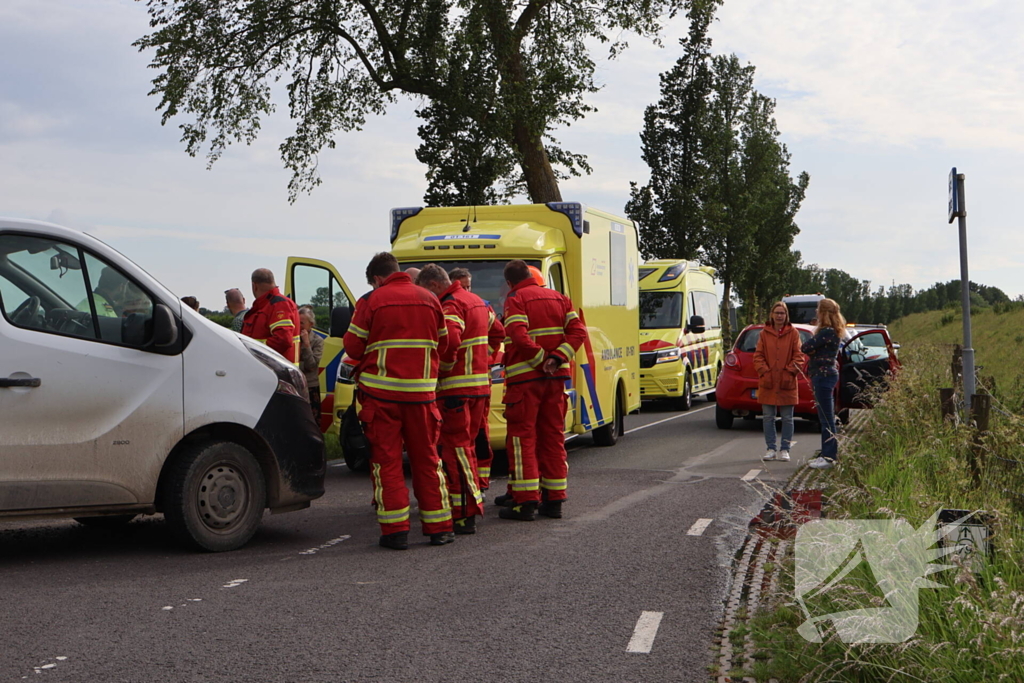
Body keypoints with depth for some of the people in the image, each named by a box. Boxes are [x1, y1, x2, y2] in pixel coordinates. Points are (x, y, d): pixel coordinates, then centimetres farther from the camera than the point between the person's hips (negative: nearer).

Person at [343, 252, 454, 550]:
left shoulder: (372, 301, -5)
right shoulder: (430, 300, 7)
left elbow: (353, 347, -3)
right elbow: (443, 344, 14)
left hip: (381, 392, -3)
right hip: (421, 392, 3)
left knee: (386, 459, 3)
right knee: (427, 458, 11)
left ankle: (395, 530, 1)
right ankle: (439, 527, 15)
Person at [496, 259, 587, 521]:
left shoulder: (515, 300, -5)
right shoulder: (558, 298, 14)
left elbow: (519, 336, -21)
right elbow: (578, 331, 3)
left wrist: (541, 358, -12)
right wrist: (557, 358, -6)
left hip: (525, 378, -6)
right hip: (556, 377, 6)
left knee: (522, 437, -1)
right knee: (553, 436, 11)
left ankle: (526, 501, -5)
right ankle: (554, 499, 13)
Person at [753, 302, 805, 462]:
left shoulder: (793, 333, 4)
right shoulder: (764, 333, 7)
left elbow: (798, 356, 1)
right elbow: (758, 356, 5)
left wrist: (790, 371, -12)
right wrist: (764, 371, -9)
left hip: (787, 383, -1)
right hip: (768, 383, 1)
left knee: (787, 418, 2)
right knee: (768, 417, 3)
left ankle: (785, 450, 10)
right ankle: (771, 449, 12)